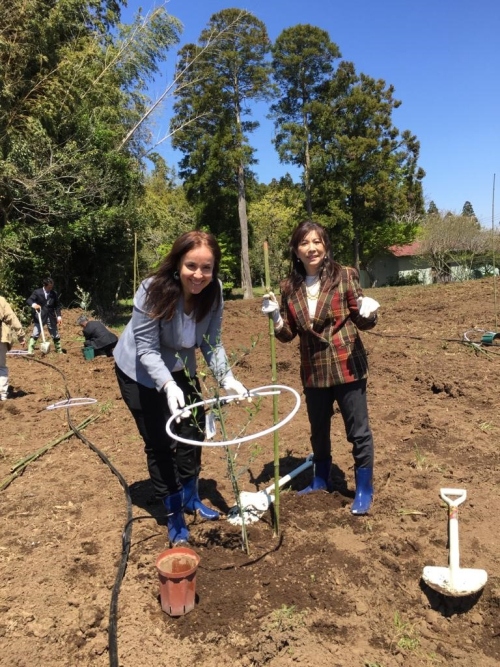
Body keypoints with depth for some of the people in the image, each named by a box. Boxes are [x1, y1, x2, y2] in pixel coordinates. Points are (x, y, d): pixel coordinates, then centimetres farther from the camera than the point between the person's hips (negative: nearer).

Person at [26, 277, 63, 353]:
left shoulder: (54, 294, 2)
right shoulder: (37, 292, -5)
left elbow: (57, 306, 6)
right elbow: (28, 300, -7)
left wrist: (59, 316, -3)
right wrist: (34, 304, -29)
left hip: (51, 318, 3)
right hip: (40, 317, -3)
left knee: (55, 335, 12)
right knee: (35, 334, -8)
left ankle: (59, 351, 25)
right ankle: (30, 351, -5)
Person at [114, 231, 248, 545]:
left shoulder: (213, 291, -19)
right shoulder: (153, 291, -32)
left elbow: (212, 343, -14)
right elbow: (147, 349, -29)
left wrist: (227, 378, -29)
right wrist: (168, 386, -43)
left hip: (181, 368, 5)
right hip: (141, 372, -5)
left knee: (194, 431, 11)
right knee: (161, 443, 0)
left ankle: (191, 498, 35)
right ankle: (174, 514, 20)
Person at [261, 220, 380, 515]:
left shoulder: (345, 275, -6)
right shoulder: (290, 287, 2)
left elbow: (362, 322, -2)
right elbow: (288, 334, 7)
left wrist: (367, 313, -24)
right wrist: (275, 315, -12)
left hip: (347, 367, -3)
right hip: (313, 371, 4)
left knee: (358, 431, 7)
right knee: (319, 431, 20)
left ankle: (364, 489, 28)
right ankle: (321, 481, 42)